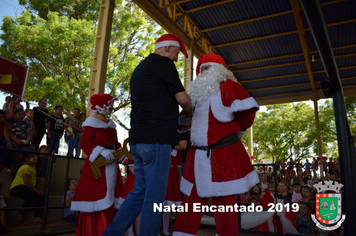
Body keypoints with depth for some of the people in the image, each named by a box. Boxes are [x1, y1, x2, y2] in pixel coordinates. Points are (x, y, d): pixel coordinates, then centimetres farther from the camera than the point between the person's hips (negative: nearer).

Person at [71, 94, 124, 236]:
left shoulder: (110, 124, 16)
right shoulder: (92, 122, -8)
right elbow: (84, 143, -14)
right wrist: (102, 151, -26)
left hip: (111, 163, 8)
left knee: (109, 195, 11)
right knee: (97, 195, -5)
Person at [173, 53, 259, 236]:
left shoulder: (228, 86, -5)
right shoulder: (198, 91, 17)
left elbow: (247, 110, -12)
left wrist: (236, 131, 0)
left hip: (224, 154, -7)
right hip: (198, 155, 7)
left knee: (224, 202, 4)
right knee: (192, 200, 12)